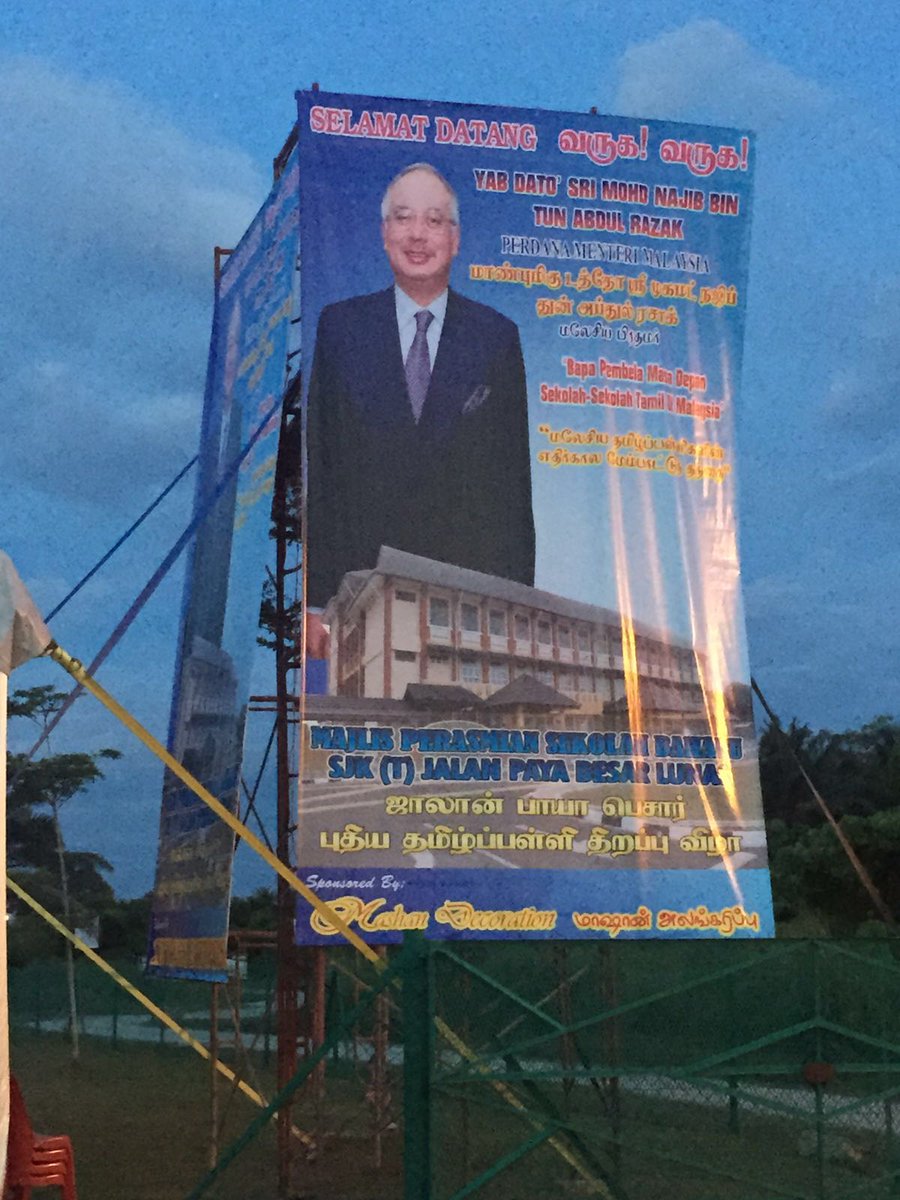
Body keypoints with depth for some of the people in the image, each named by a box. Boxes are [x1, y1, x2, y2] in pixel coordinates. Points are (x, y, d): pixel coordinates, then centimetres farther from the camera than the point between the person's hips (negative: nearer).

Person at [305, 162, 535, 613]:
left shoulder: (497, 335, 6)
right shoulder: (339, 325, 6)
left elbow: (515, 478, 6)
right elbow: (318, 463, 4)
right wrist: (318, 599, -2)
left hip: (471, 578, 0)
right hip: (360, 579, 0)